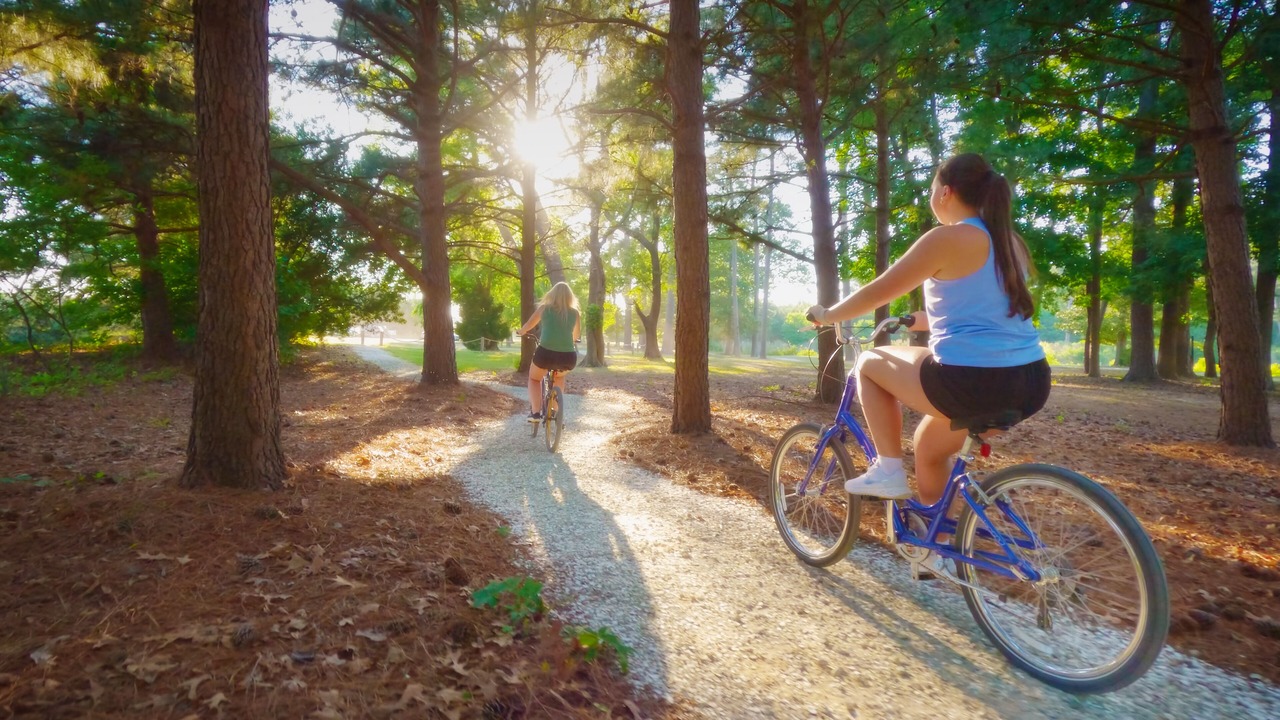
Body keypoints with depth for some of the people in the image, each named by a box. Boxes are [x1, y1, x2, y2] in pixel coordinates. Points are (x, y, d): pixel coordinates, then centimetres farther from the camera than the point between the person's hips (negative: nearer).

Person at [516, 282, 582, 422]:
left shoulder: (544, 308, 8)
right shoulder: (575, 313, 12)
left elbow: (527, 326, 19)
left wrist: (521, 332, 41)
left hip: (545, 353, -2)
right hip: (568, 358, 2)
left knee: (534, 378, 28)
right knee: (559, 375, 36)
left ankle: (535, 412, 11)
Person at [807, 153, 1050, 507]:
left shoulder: (947, 238, -9)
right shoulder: (1010, 242, 16)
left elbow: (878, 292, -4)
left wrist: (827, 314, 12)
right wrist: (911, 320, 38)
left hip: (973, 382, -8)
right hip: (1031, 384, 8)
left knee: (869, 362, 14)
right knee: (928, 446, 28)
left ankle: (888, 470, 10)